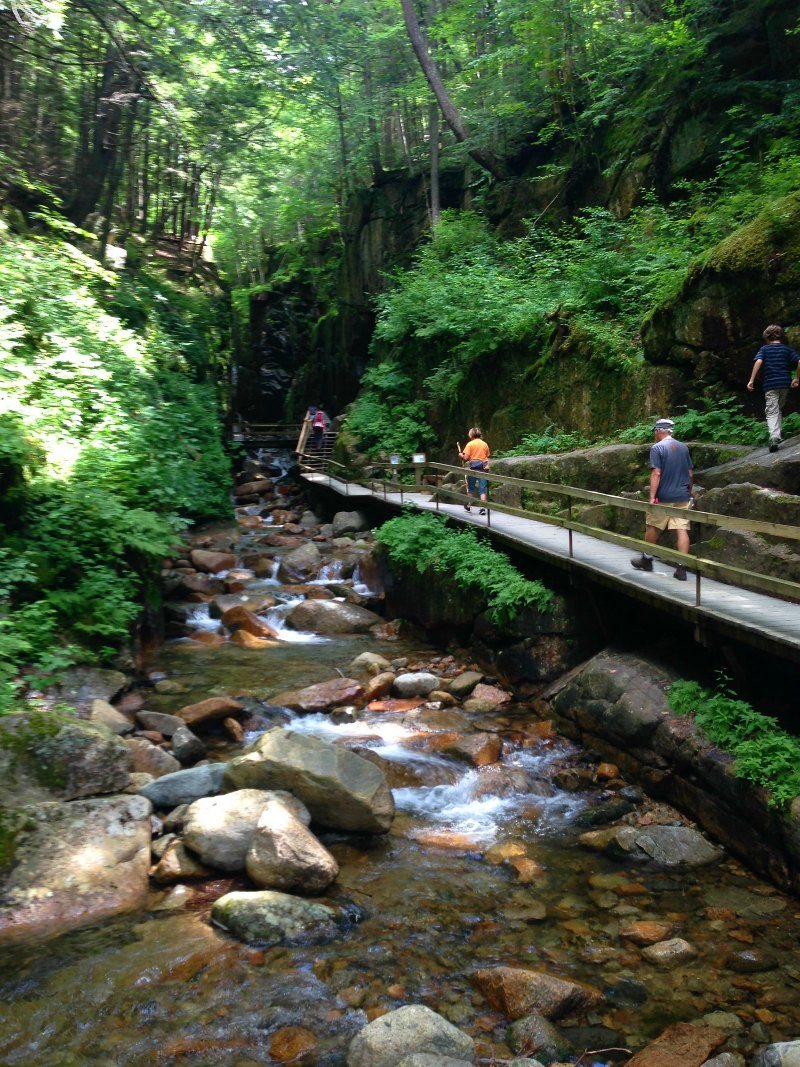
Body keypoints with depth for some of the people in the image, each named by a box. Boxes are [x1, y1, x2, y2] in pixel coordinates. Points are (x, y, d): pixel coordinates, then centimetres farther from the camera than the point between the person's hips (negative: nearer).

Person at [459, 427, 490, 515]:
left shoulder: (470, 444, -5)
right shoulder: (485, 444, 6)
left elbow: (466, 458, -9)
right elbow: (487, 456, 10)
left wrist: (461, 455, 11)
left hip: (473, 467, -2)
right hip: (483, 468, 2)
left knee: (470, 488, 15)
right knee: (482, 489, 0)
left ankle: (468, 506, 28)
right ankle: (483, 508, -10)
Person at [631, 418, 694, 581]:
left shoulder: (657, 448, -8)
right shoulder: (683, 447, 10)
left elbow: (656, 474, -16)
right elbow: (690, 473, 13)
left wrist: (652, 497, -16)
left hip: (663, 497, -5)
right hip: (683, 497, 5)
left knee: (652, 527, 13)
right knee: (682, 530, -1)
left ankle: (646, 559, 27)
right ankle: (681, 568, -5)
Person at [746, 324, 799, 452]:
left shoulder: (764, 349, 5)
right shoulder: (787, 349, 10)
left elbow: (758, 361, -14)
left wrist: (752, 380, -15)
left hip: (770, 384, -3)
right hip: (785, 383, 3)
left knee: (771, 412, -6)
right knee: (779, 409, 22)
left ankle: (774, 436, -27)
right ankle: (777, 435, 16)